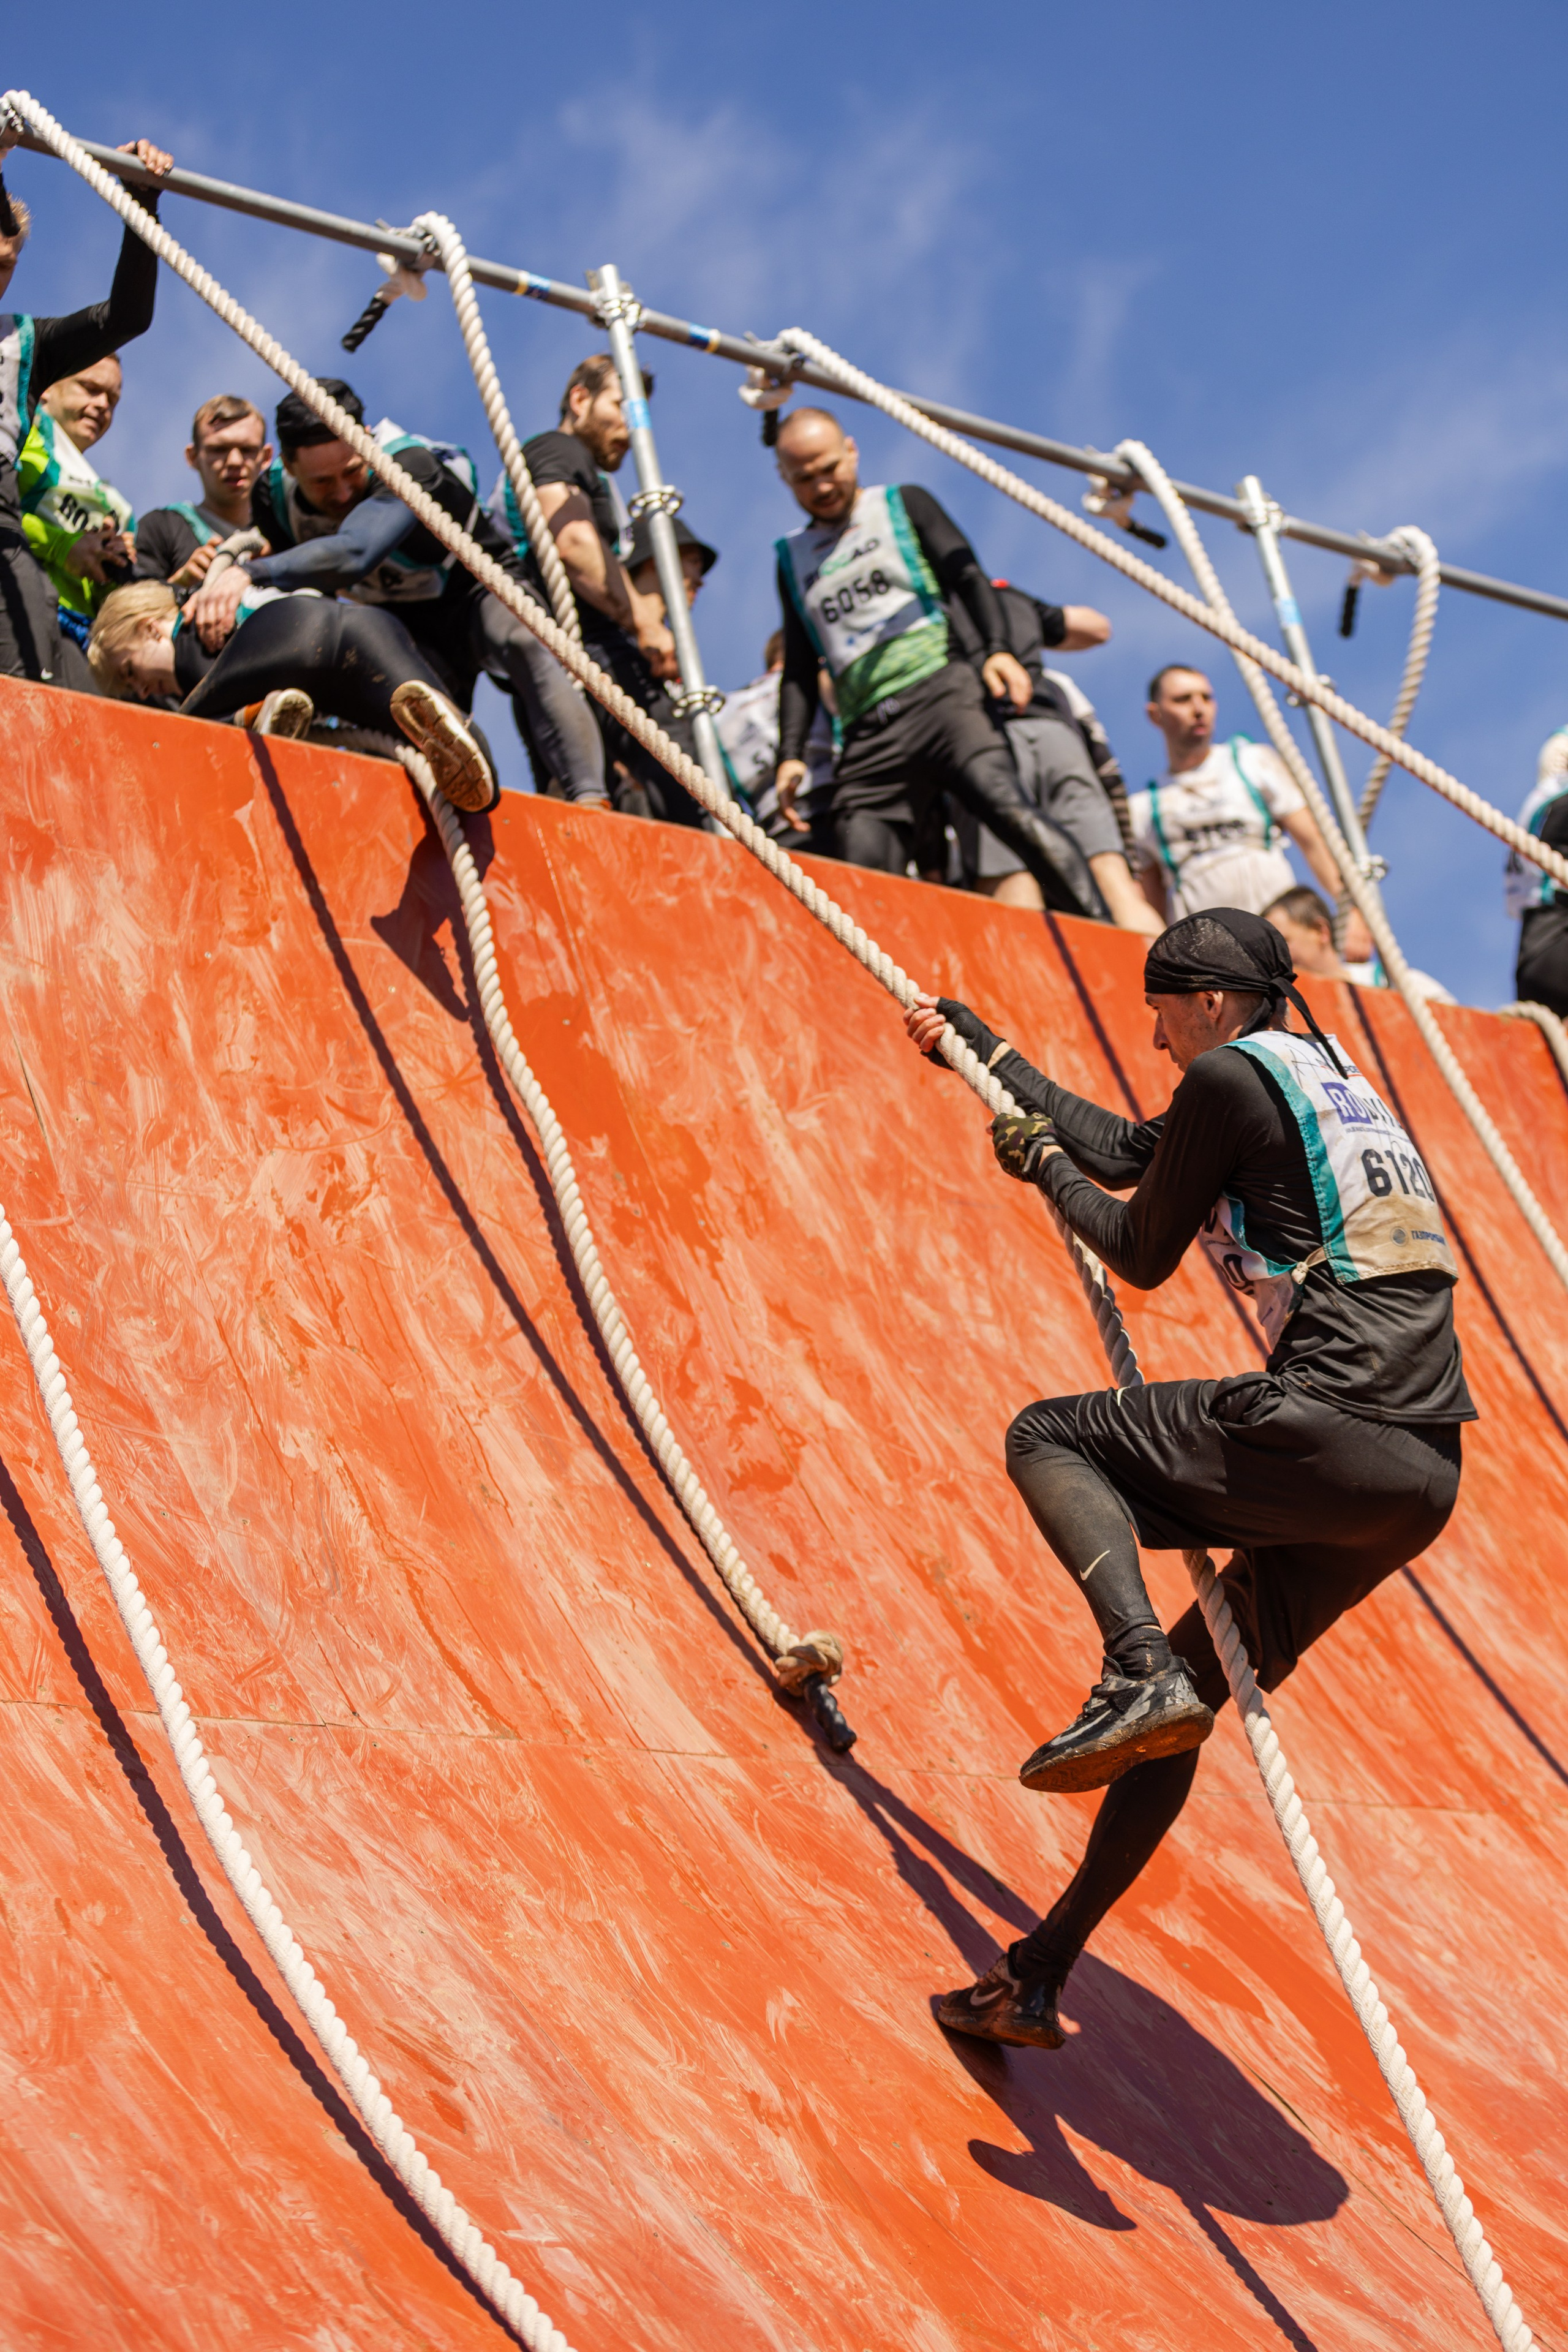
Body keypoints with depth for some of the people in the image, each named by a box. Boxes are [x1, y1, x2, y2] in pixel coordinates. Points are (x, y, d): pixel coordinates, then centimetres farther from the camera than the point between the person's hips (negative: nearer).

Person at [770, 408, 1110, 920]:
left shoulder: (904, 506, 17)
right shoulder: (793, 559, 25)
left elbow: (967, 576, 6)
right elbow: (800, 671, 23)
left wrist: (997, 649, -13)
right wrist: (791, 754, 9)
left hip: (938, 690, -4)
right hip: (867, 732, 4)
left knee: (1009, 810, -28)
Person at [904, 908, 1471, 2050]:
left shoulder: (1229, 1074, -1)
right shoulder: (1331, 1078, 26)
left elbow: (1144, 1254, 7)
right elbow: (1125, 1149, 34)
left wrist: (1043, 1166, 24)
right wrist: (978, 1044, 41)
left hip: (1338, 1432, -9)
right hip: (1426, 1475, 9)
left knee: (1047, 1437, 7)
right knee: (1191, 1690, 16)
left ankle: (1140, 1671, -16)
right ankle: (1041, 1975, 21)